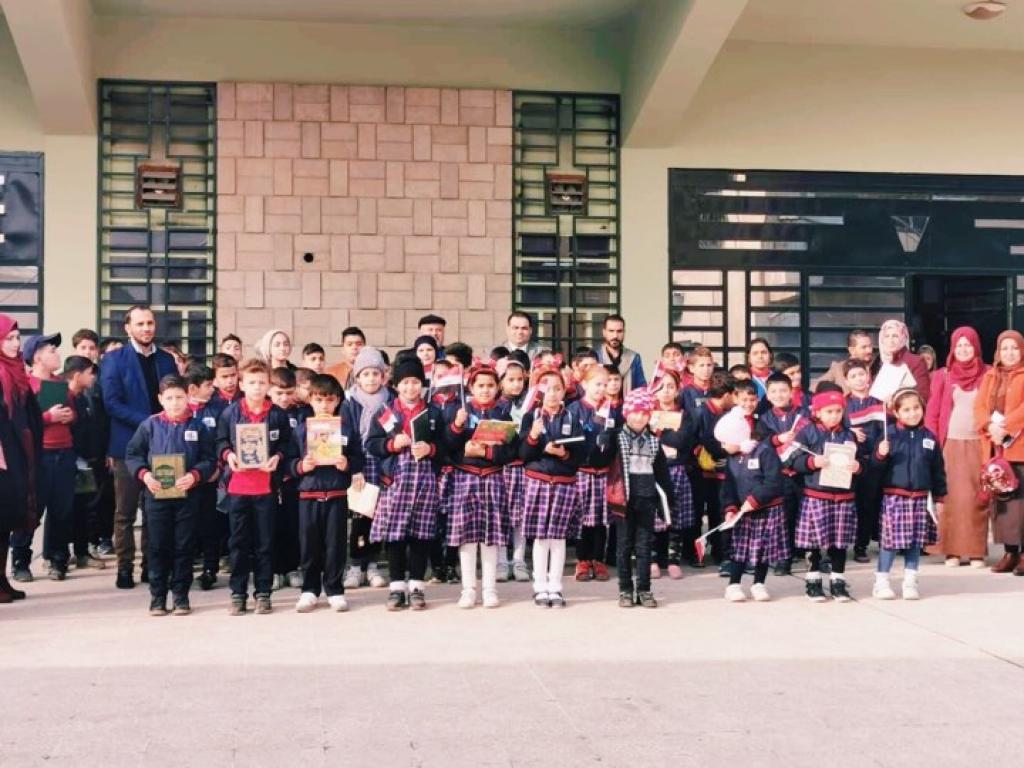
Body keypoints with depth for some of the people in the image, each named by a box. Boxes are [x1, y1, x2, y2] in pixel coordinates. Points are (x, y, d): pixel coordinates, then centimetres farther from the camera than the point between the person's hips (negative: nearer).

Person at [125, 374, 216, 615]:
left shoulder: (198, 426, 2)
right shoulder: (150, 425, 3)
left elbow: (209, 459, 0)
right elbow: (132, 454, 5)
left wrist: (195, 475, -18)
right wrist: (144, 474, -12)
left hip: (187, 495, 0)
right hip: (156, 495, 0)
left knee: (184, 546, 5)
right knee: (157, 546, 5)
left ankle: (181, 595, 15)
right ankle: (158, 596, 14)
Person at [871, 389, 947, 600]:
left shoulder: (930, 438, 5)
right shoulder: (891, 435, -4)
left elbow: (938, 470, 11)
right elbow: (878, 464, -4)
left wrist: (939, 498, 11)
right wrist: (880, 454, -25)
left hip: (920, 497, 3)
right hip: (894, 496, -3)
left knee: (916, 542, 7)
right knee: (890, 540, -2)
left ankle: (910, 582, 17)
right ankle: (881, 582, 9)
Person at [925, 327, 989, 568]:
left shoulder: (987, 375, 7)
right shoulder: (943, 376, 6)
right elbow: (932, 413, 4)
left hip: (978, 444, 0)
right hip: (950, 444, 0)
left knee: (977, 498, -2)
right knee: (952, 497, -2)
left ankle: (976, 551, 2)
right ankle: (952, 550, 1)